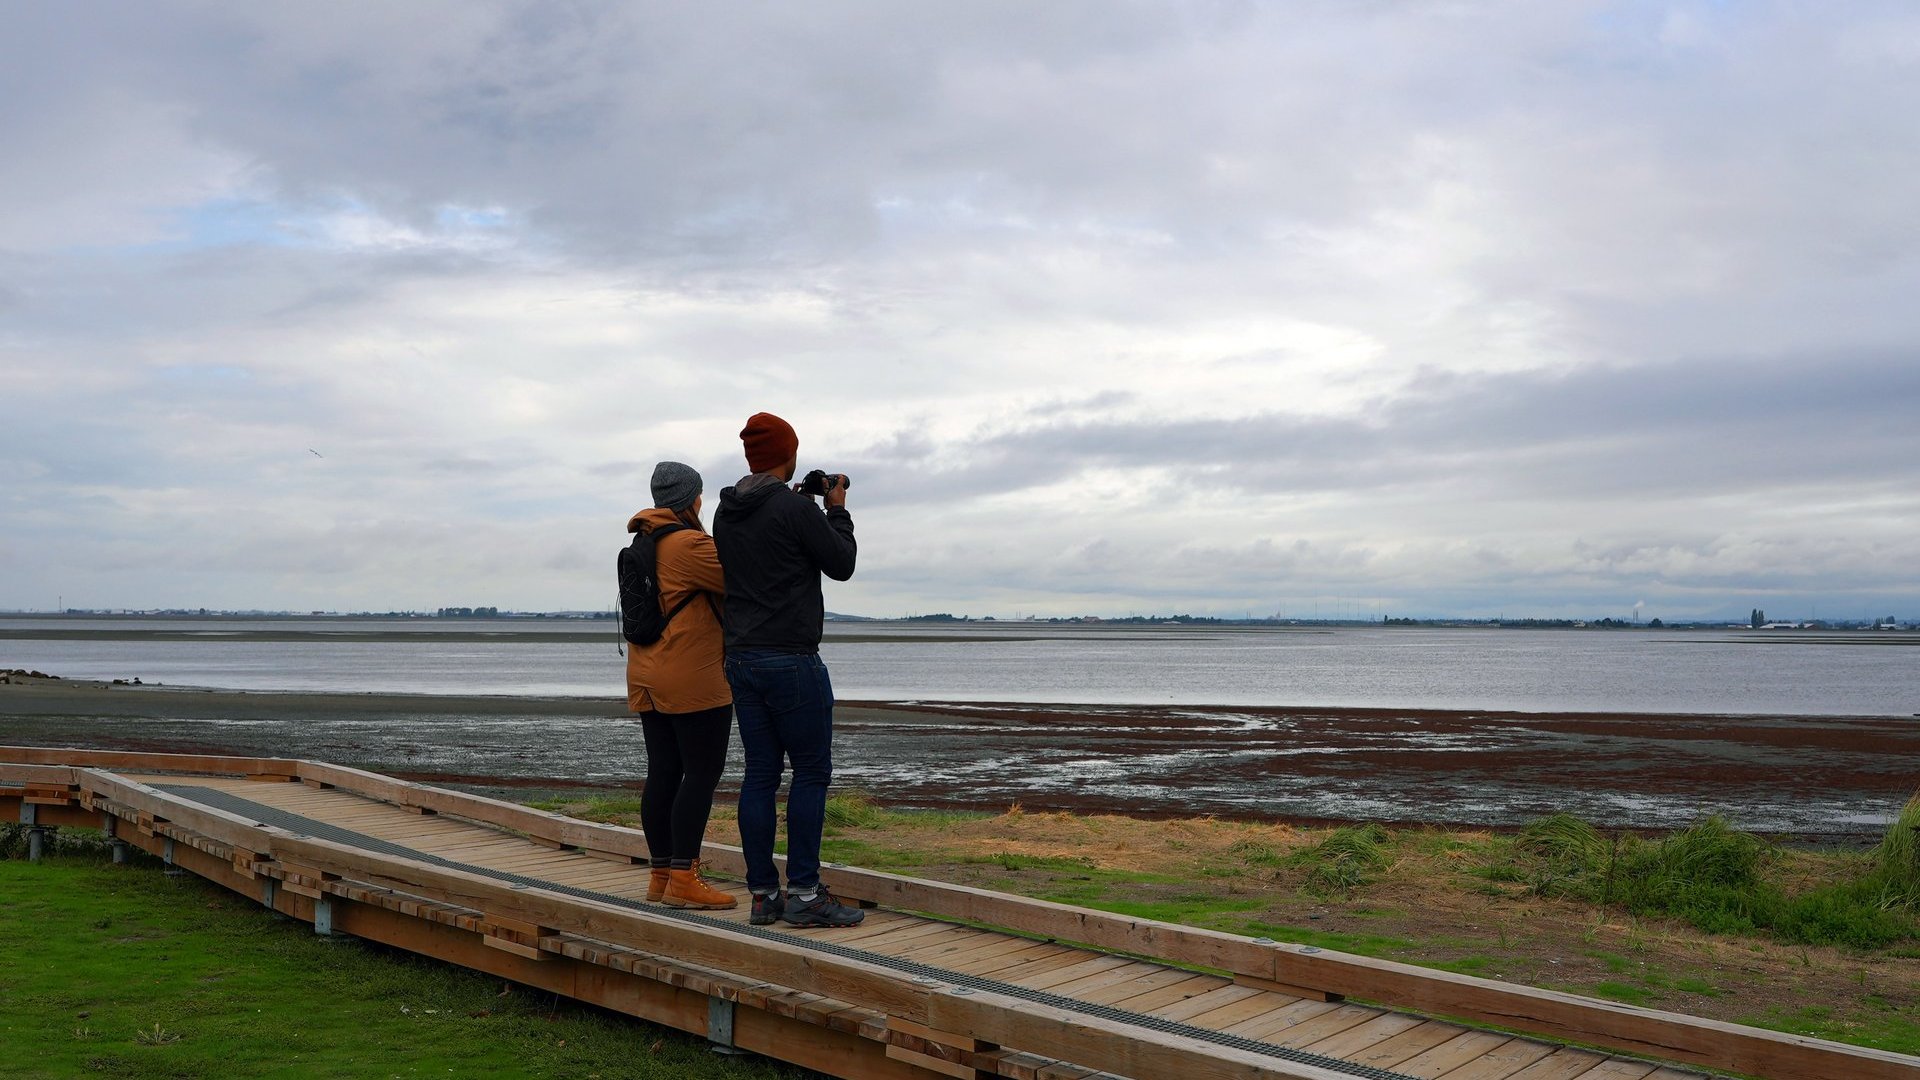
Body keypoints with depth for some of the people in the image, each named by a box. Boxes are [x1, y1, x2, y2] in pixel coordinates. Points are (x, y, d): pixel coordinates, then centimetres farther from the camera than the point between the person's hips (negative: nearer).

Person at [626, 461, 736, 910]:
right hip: (694, 680, -9)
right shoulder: (690, 544, -14)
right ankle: (682, 878, -6)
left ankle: (661, 875, 14)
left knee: (662, 774, 9)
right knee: (702, 775, -5)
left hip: (647, 679, 9)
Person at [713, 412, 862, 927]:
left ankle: (763, 894, 11)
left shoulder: (725, 513, 9)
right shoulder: (797, 509, -13)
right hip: (791, 660, -7)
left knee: (760, 773, 8)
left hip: (741, 660, 7)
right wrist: (837, 511, 11)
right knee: (812, 770, 0)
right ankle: (803, 892, -1)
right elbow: (842, 565, -4)